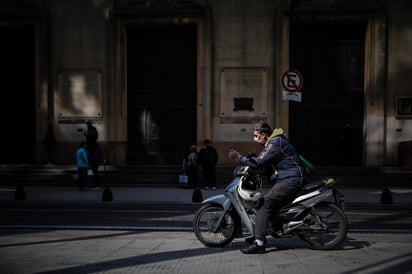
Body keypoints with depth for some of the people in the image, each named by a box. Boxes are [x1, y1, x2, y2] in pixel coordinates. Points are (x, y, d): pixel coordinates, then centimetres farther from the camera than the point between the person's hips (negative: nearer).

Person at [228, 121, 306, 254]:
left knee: (264, 203, -20)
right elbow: (261, 161, 23)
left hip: (291, 180, -11)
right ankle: (259, 235, 25)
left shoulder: (276, 143, -15)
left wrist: (238, 157, -12)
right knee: (263, 200, 15)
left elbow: (258, 162, -21)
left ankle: (259, 243, -24)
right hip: (285, 179, 11)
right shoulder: (272, 142, 19)